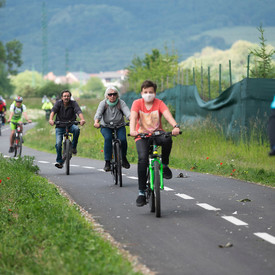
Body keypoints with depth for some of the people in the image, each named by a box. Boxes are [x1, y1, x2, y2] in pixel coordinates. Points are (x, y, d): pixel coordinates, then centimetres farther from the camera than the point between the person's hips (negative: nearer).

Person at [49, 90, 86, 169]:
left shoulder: (73, 103, -7)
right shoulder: (58, 103, -6)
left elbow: (79, 111, -22)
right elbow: (53, 111, -22)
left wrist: (82, 119, -43)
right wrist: (51, 119, -42)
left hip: (70, 125, 0)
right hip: (60, 126, 0)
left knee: (76, 129, -34)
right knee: (58, 143, -15)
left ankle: (73, 147, -14)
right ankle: (59, 161, 1)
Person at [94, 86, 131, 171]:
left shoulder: (121, 103, -9)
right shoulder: (103, 103, -9)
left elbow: (127, 112, -26)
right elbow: (98, 113, -26)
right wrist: (96, 122, -48)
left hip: (119, 126, 1)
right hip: (106, 126, 0)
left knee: (122, 139, -26)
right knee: (108, 138, -30)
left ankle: (123, 157, 4)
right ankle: (107, 162, -23)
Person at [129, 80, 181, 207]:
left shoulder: (159, 103, -3)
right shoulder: (137, 103, -3)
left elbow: (167, 115, -20)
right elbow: (133, 117, -20)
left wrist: (175, 126, -41)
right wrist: (132, 130, -41)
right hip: (142, 136, -1)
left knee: (167, 139, -35)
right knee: (143, 158, -26)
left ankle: (164, 165, -8)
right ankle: (141, 192, -20)